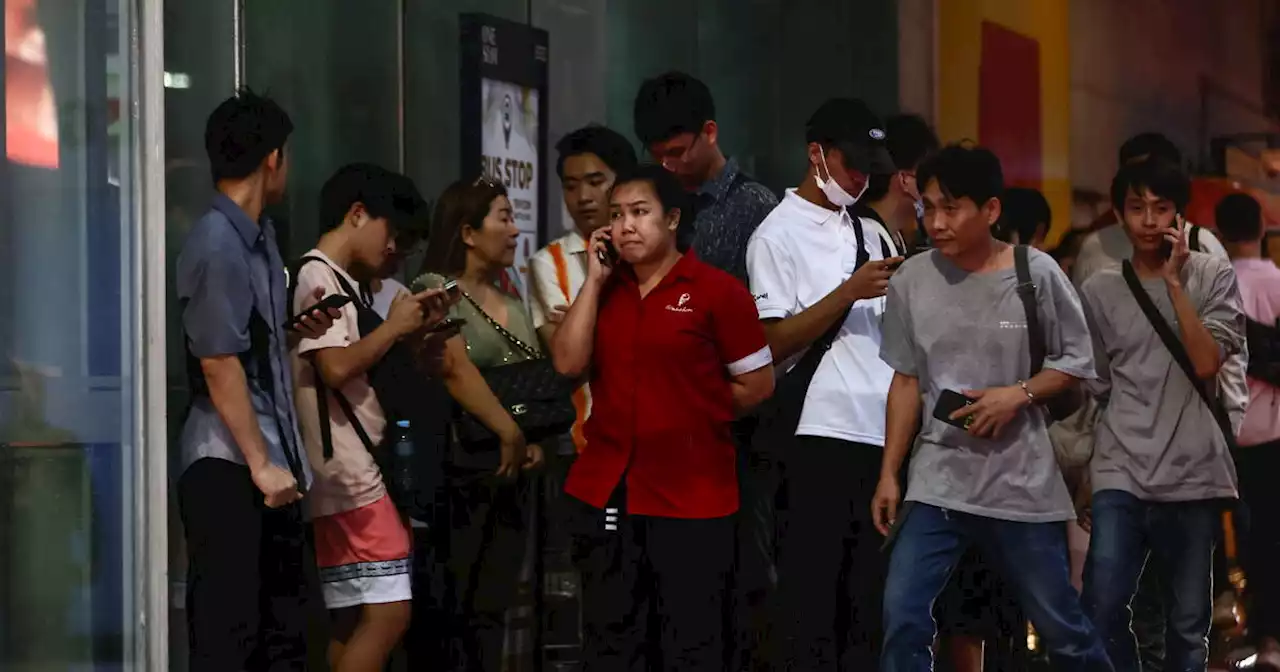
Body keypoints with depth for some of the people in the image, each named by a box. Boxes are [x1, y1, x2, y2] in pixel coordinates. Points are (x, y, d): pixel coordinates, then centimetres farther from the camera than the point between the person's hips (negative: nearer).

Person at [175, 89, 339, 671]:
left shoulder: (258, 236, 14)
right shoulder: (217, 243, -14)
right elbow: (219, 363, -18)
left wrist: (299, 331, 6)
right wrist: (260, 464, -19)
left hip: (268, 461, 9)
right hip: (228, 467, -9)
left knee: (291, 617, 13)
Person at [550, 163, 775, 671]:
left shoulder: (717, 291, -5)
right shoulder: (605, 289, 10)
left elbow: (757, 384, -2)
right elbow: (568, 363, -3)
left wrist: (692, 417, 3)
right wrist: (595, 279, -3)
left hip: (692, 494, -5)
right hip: (606, 490, 5)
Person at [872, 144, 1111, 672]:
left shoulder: (1036, 274, -8)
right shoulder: (911, 279, -2)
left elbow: (1076, 361, 1)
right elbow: (906, 381, 6)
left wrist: (1019, 395, -16)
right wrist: (889, 473, 3)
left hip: (1022, 483, -1)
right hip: (937, 481, 2)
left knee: (1061, 627, 9)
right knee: (902, 618, -10)